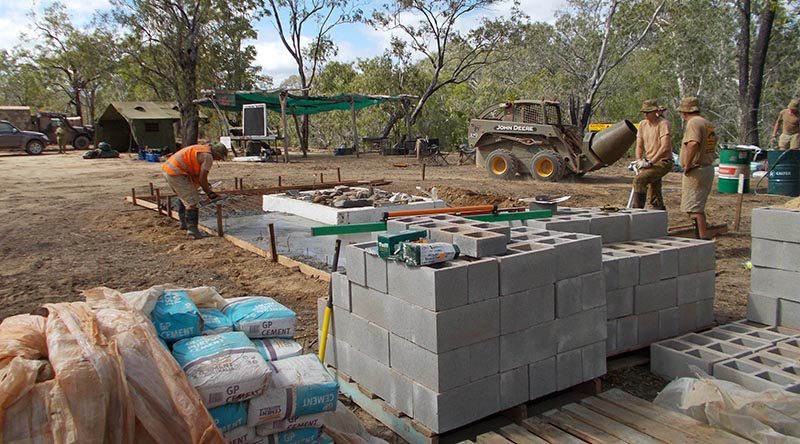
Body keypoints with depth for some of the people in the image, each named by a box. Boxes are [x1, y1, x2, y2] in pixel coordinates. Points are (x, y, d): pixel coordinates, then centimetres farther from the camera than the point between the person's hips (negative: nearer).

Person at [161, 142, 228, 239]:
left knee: (183, 196, 27)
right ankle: (192, 229, -11)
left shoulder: (201, 149, 19)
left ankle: (184, 223, 37)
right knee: (192, 201, -8)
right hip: (175, 172, -11)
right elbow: (202, 179, -11)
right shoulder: (208, 156, -10)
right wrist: (209, 193, 1)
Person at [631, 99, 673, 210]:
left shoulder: (663, 123, -13)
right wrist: (639, 160, -7)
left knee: (639, 179, -26)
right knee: (655, 197, 12)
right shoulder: (642, 124, 8)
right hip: (651, 163, 8)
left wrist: (650, 162, -25)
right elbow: (639, 146, 11)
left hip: (663, 161, -8)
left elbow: (665, 147, -23)